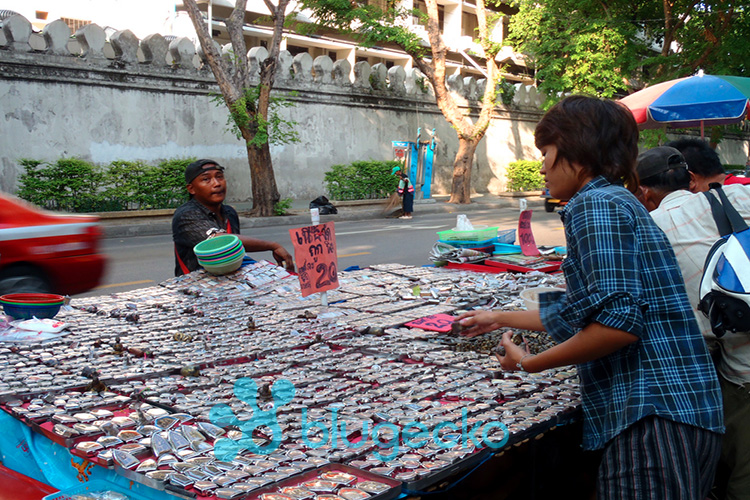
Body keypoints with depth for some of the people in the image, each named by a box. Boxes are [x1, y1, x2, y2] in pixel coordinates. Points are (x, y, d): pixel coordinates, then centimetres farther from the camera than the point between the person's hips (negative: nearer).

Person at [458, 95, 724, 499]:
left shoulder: (594, 204, -11)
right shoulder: (620, 201, 20)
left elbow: (617, 322, -23)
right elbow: (584, 312, 28)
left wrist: (532, 363, -9)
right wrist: (501, 318, 38)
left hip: (654, 417, -10)